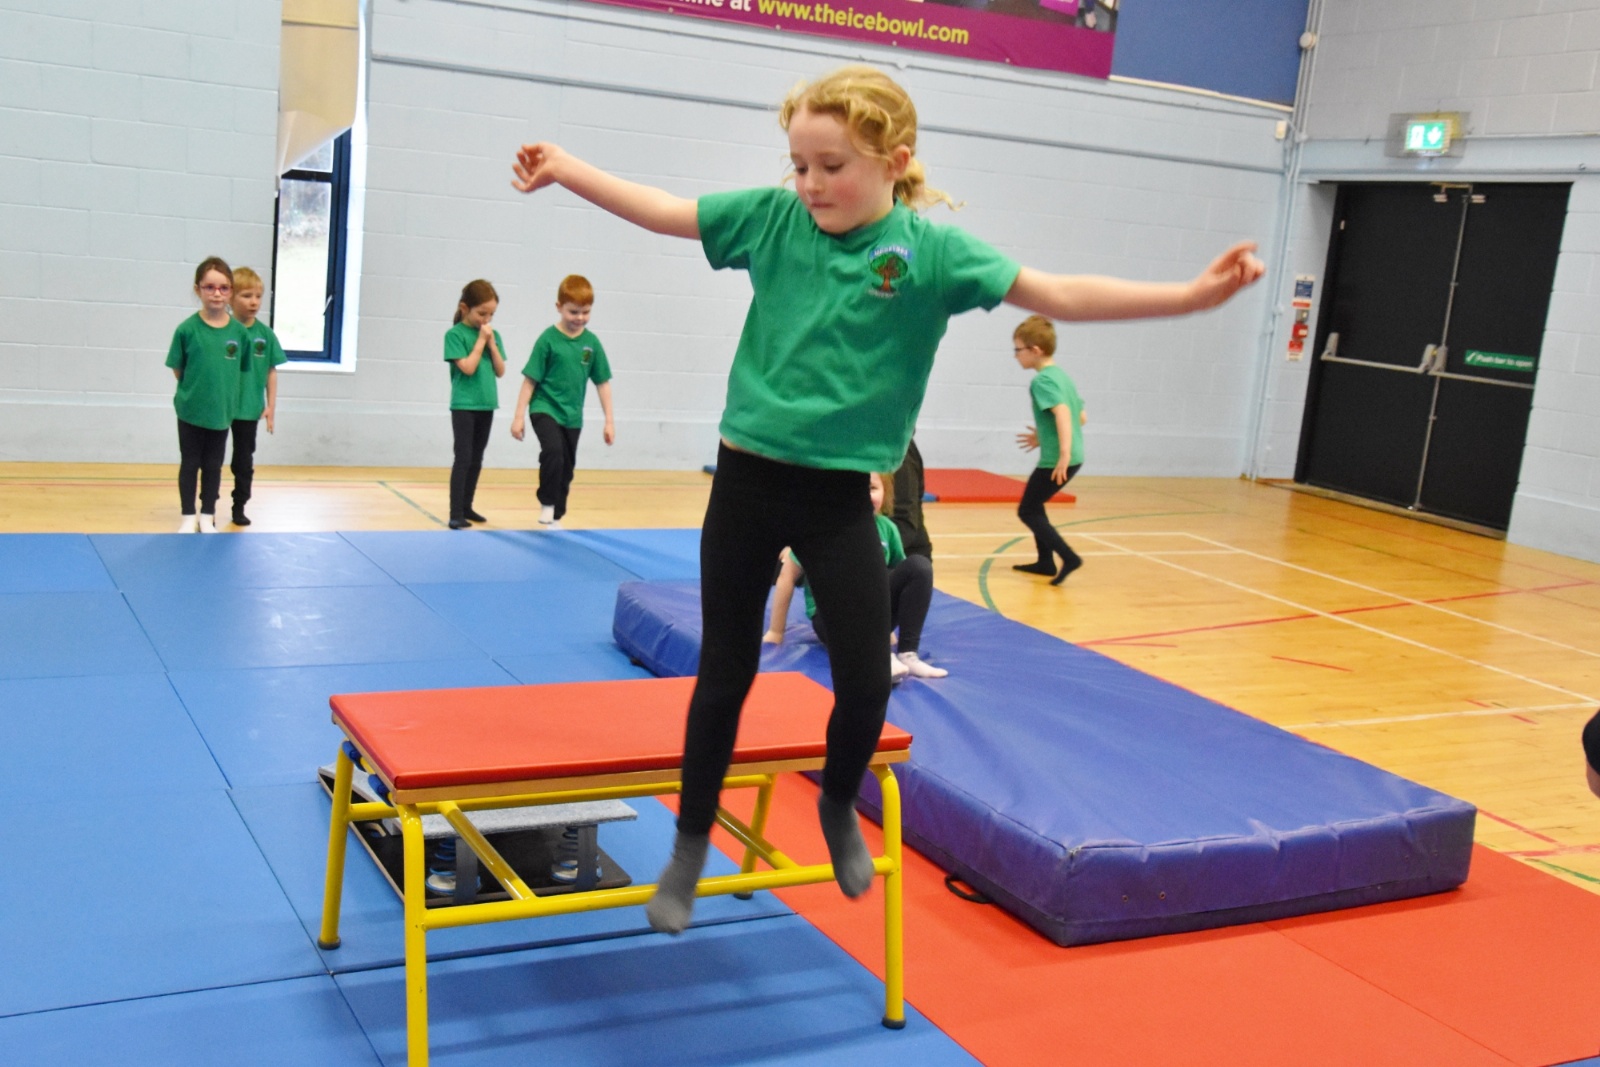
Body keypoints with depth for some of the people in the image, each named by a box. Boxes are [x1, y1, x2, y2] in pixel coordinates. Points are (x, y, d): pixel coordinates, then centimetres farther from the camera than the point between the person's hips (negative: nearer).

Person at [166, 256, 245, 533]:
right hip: (191, 409, -2)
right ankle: (189, 517, 21)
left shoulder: (237, 331, -6)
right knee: (189, 463, 10)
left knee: (213, 465, 12)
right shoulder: (187, 329, -12)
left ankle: (207, 517, 24)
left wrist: (222, 391, 4)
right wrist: (195, 390, 1)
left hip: (222, 409, 2)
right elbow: (177, 369, -2)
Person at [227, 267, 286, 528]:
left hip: (249, 409, 2)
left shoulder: (265, 334, -2)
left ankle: (239, 508, 25)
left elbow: (271, 371, 3)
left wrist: (271, 406, 1)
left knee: (244, 462, 13)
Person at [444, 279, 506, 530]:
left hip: (486, 405, 6)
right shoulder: (455, 334, -8)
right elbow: (468, 367, -18)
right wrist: (480, 340, -13)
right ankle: (455, 514, -11)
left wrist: (491, 343, -6)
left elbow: (500, 371, 4)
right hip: (464, 405, -6)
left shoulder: (493, 335, 8)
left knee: (476, 460, 12)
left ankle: (466, 507, 23)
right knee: (463, 458, -10)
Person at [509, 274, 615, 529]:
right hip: (545, 408, -4)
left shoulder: (592, 343, -1)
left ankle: (554, 517, 28)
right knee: (553, 451, -28)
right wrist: (518, 416, -8)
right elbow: (530, 380, -7)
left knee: (566, 469, 11)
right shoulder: (548, 339, -10)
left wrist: (609, 421, 5)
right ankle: (546, 503, -9)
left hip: (572, 415, 4)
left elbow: (602, 382, 6)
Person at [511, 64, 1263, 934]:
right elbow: (662, 211, 5)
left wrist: (1192, 295, -22)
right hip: (746, 479, 1)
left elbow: (1059, 294, -14)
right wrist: (567, 170, 2)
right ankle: (691, 846, 27)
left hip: (838, 496, -1)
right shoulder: (773, 218, -2)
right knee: (724, 673, 9)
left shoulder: (929, 251, -8)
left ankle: (838, 805, 32)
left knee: (866, 680, -1)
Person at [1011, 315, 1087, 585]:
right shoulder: (1062, 376, 14)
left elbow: (1062, 412, -28)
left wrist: (1063, 453, -36)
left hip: (1055, 460, -9)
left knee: (1027, 511, 2)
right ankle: (1045, 561, 27)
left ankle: (1069, 558, -9)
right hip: (1075, 457, 9)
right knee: (1034, 504, 24)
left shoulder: (1042, 381, -14)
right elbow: (1081, 417, 20)